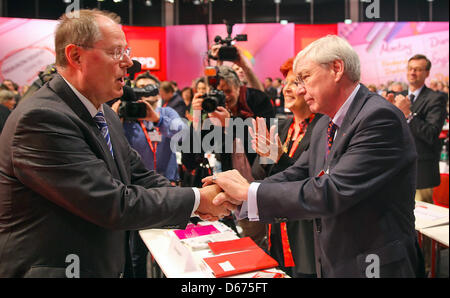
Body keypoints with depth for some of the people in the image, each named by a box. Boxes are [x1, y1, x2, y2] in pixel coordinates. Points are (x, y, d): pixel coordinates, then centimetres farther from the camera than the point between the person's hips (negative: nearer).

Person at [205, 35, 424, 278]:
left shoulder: (380, 118, -23)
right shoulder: (325, 125, 7)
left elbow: (331, 193, -29)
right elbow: (296, 175, 7)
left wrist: (248, 191, -22)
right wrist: (232, 196, -7)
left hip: (377, 267, -8)